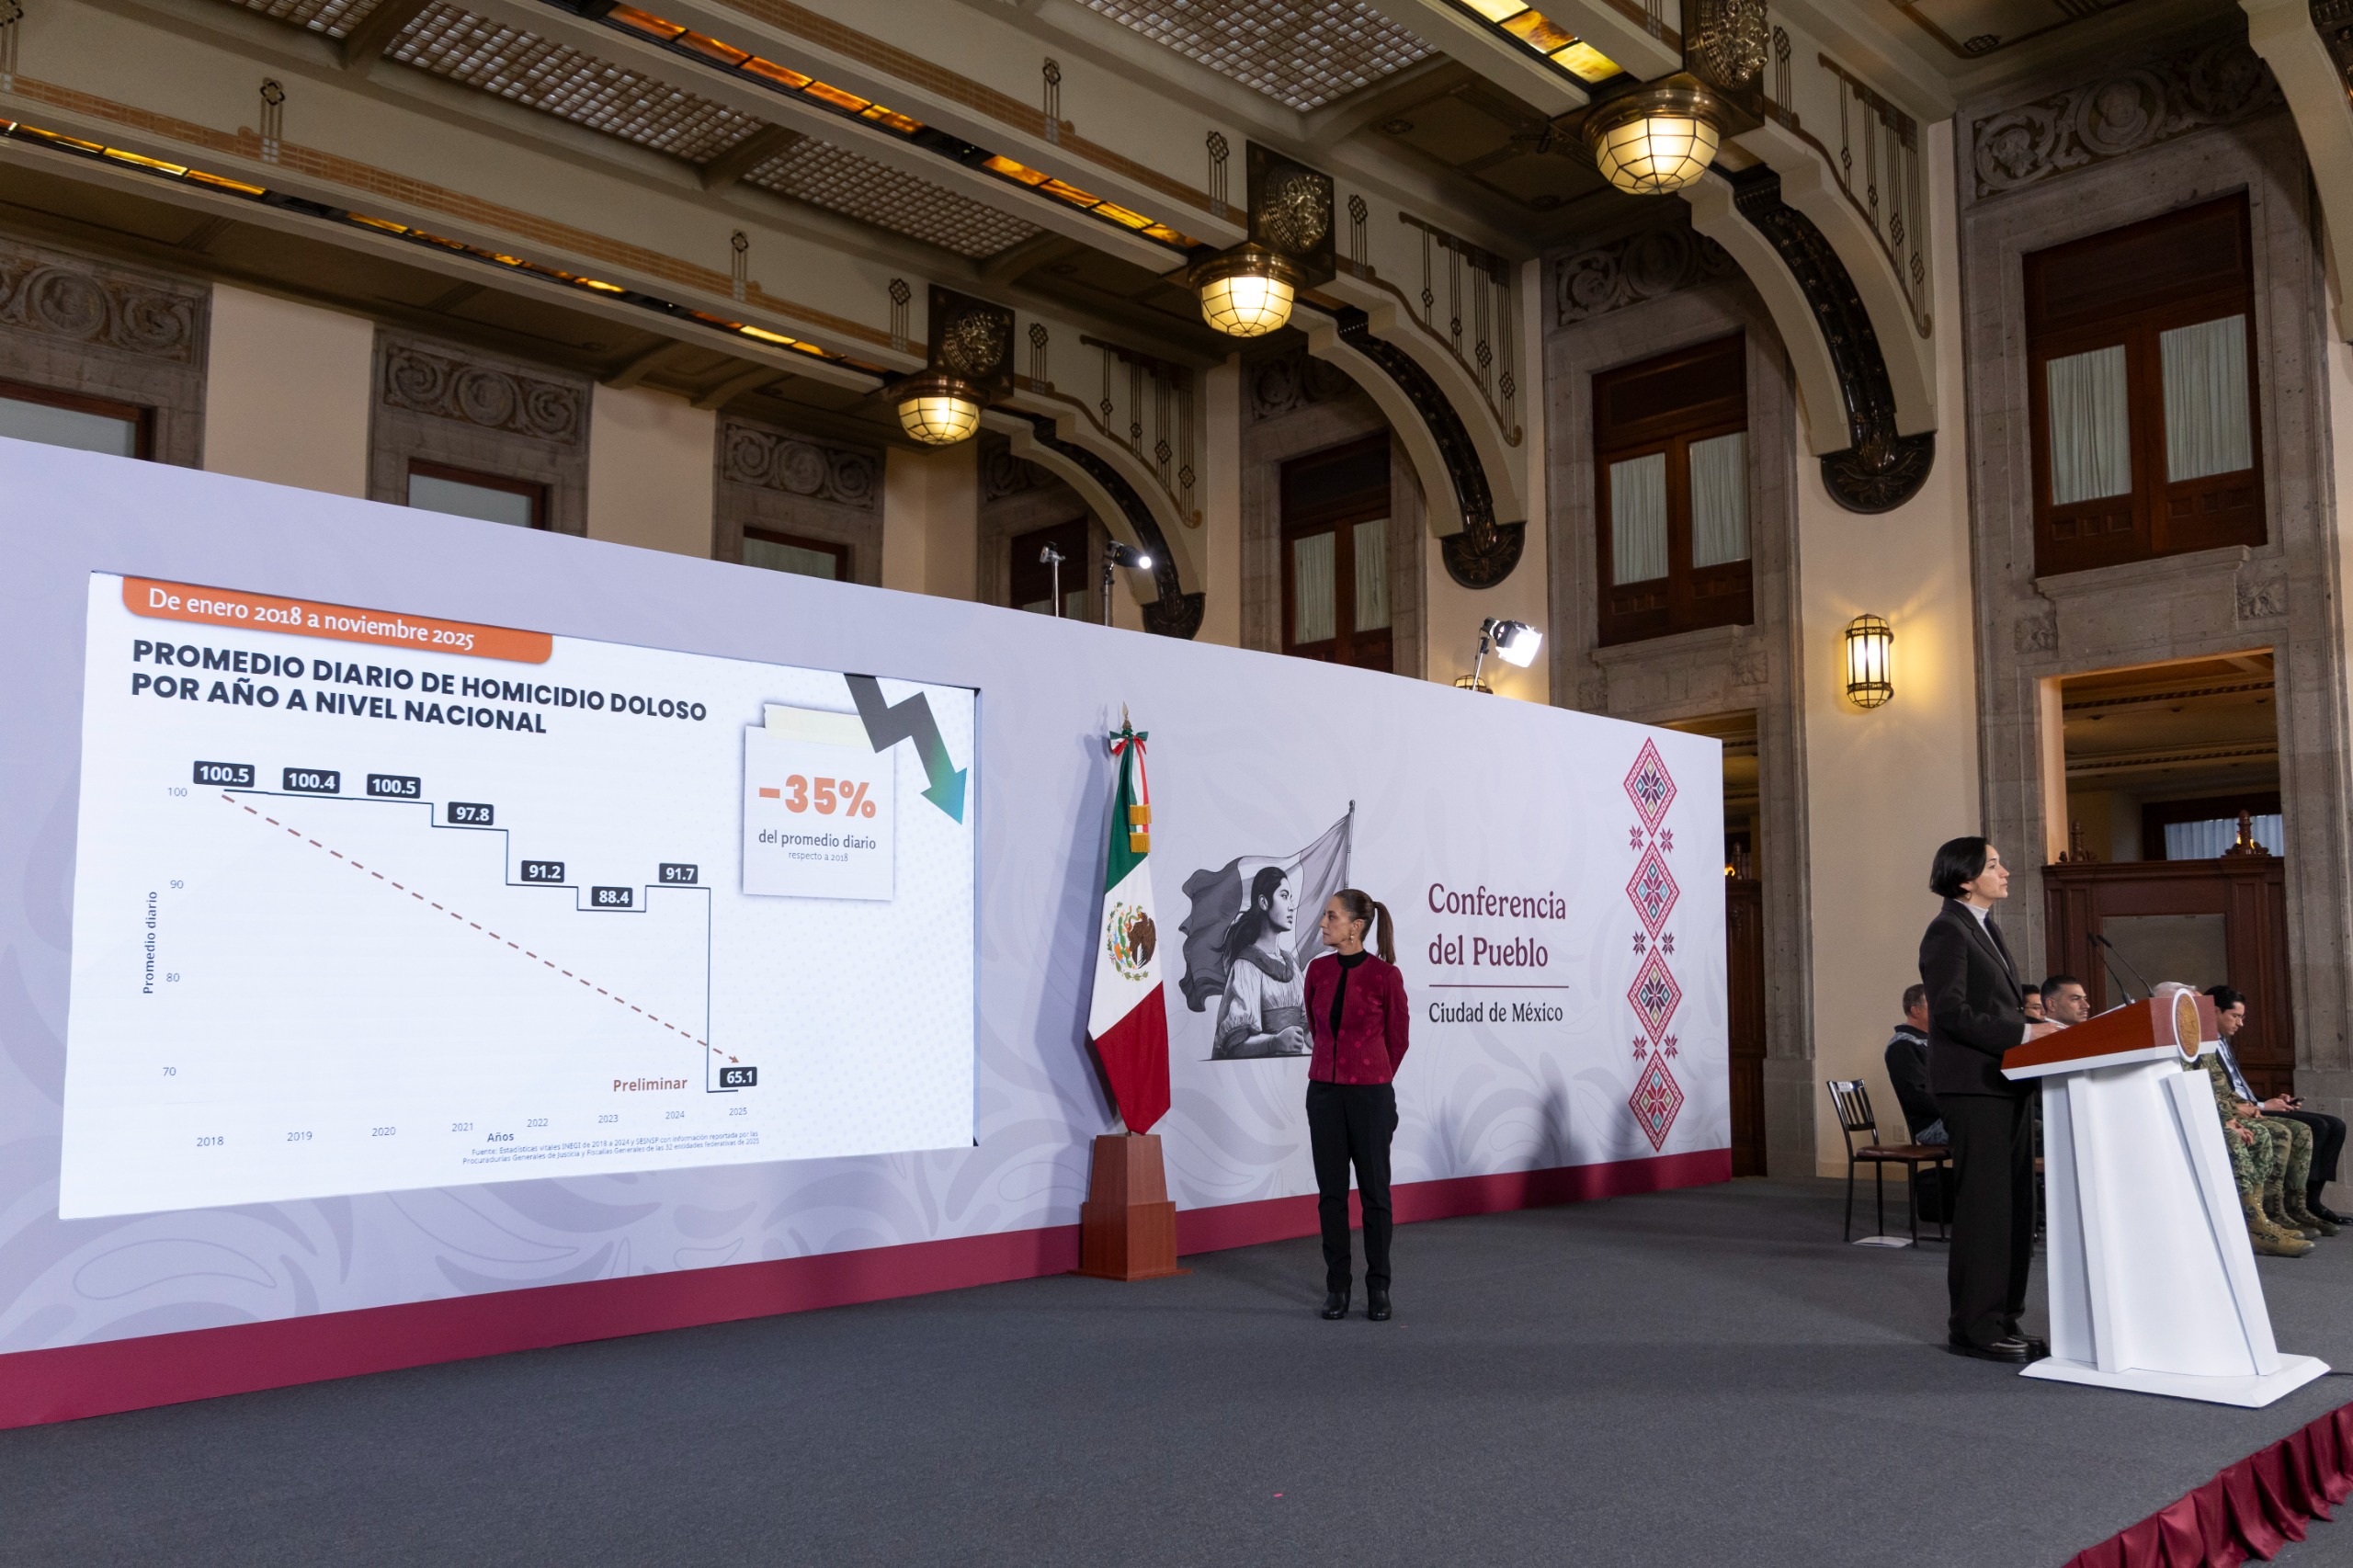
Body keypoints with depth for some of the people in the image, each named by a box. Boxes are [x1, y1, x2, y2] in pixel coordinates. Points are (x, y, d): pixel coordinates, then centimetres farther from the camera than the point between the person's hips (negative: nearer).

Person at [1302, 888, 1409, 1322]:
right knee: (1331, 1190, 8)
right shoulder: (1318, 970, 2)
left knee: (1374, 1189, 5)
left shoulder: (1385, 974, -11)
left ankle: (1378, 1287, 17)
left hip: (1370, 1093, -4)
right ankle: (1337, 1285, 18)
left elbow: (1396, 1039, 3)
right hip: (1324, 1091, 4)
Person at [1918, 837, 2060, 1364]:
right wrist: (2023, 1034, -22)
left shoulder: (1987, 930, 18)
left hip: (2006, 1081, 9)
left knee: (2015, 1203, 11)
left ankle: (2003, 1320, 19)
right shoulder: (1947, 931, -11)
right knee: (1983, 1203, -5)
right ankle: (1975, 1327, 3)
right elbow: (1951, 1013, -20)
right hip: (1973, 1084, -9)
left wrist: (2038, 1031, 6)